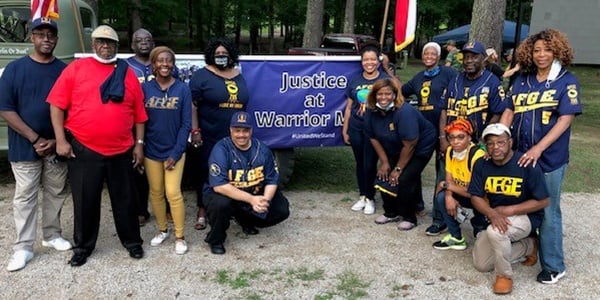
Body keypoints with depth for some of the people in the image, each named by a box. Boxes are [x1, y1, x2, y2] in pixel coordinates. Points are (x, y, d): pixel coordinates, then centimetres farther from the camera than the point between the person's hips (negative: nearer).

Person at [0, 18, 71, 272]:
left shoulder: (65, 71, 2)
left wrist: (57, 140, -9)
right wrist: (35, 139, -14)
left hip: (56, 146, 2)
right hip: (25, 147, -2)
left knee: (56, 193, 12)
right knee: (25, 197, 4)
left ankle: (52, 235, 28)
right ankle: (23, 247, 12)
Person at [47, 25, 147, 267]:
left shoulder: (128, 73, 7)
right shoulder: (76, 68, 0)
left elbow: (138, 113, 9)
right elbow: (57, 104, -2)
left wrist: (139, 143, 5)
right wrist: (61, 139, -8)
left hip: (121, 150, 2)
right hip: (83, 149, -1)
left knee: (124, 198, 12)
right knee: (85, 200, 9)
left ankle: (132, 241, 28)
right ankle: (83, 246, 26)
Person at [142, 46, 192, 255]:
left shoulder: (182, 89, -5)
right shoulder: (145, 88, -1)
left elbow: (186, 124, -6)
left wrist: (176, 152, -11)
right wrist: (139, 147, -4)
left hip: (174, 151, -2)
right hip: (151, 151, 2)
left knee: (173, 193, -6)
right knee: (156, 192, 12)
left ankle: (180, 236, 9)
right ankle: (162, 229, 30)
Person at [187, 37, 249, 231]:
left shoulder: (238, 77, 12)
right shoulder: (202, 75, -4)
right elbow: (192, 105, -8)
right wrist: (195, 130, -15)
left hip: (234, 138, 5)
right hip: (208, 137, -4)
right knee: (205, 173, 4)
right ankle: (202, 210, 17)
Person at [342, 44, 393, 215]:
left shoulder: (386, 79, -3)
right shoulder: (355, 81, 7)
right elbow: (349, 107, 11)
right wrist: (345, 130, 10)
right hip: (356, 129, 4)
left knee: (369, 165, -1)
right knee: (360, 164, 12)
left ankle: (370, 198, 18)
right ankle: (362, 196, 26)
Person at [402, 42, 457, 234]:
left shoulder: (448, 73, -6)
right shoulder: (419, 77, 15)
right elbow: (401, 93, 24)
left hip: (442, 130, -7)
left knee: (442, 174, -2)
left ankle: (439, 218, 4)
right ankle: (415, 203, 34)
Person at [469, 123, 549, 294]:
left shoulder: (527, 164, -21)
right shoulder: (482, 165, -6)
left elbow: (542, 202, -16)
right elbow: (476, 197, -6)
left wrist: (509, 210, -23)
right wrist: (492, 214, -27)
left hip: (525, 217, -6)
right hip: (496, 217, 6)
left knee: (495, 232, -38)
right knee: (481, 265, 3)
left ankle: (504, 274, -11)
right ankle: (527, 247, 20)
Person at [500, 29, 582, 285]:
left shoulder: (566, 81, -6)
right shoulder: (522, 80, 8)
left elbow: (566, 119, -13)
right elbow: (509, 112, 9)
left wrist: (538, 149, -21)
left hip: (549, 159, -4)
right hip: (518, 156, 5)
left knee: (548, 212, 3)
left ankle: (554, 266, 17)